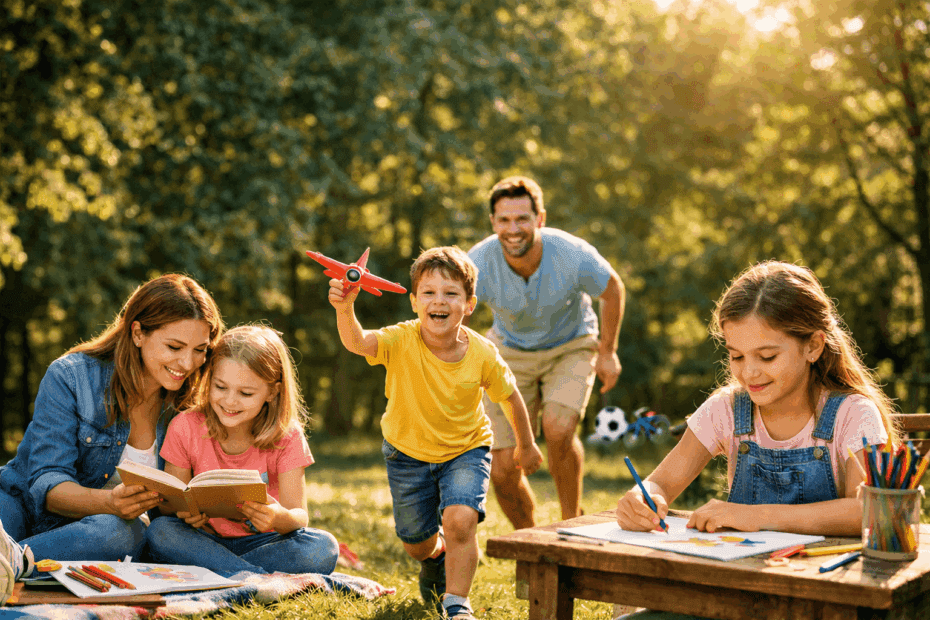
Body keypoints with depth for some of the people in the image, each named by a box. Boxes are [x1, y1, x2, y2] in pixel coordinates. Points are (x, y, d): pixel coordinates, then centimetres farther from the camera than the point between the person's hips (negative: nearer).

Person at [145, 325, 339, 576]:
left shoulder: (286, 436, -10)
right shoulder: (185, 428, -8)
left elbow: (299, 515, -15)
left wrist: (281, 518, -40)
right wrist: (185, 512, -31)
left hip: (263, 541, -1)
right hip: (205, 540, 1)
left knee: (324, 548, -29)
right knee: (159, 531, -30)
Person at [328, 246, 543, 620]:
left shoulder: (483, 355, -22)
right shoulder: (402, 341, -25)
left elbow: (510, 397, -3)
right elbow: (357, 342, -46)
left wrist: (525, 445, 10)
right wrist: (345, 309, -67)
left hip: (466, 451, -1)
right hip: (408, 451, 1)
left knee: (460, 521, -25)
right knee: (417, 543, 13)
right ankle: (436, 559, 51)